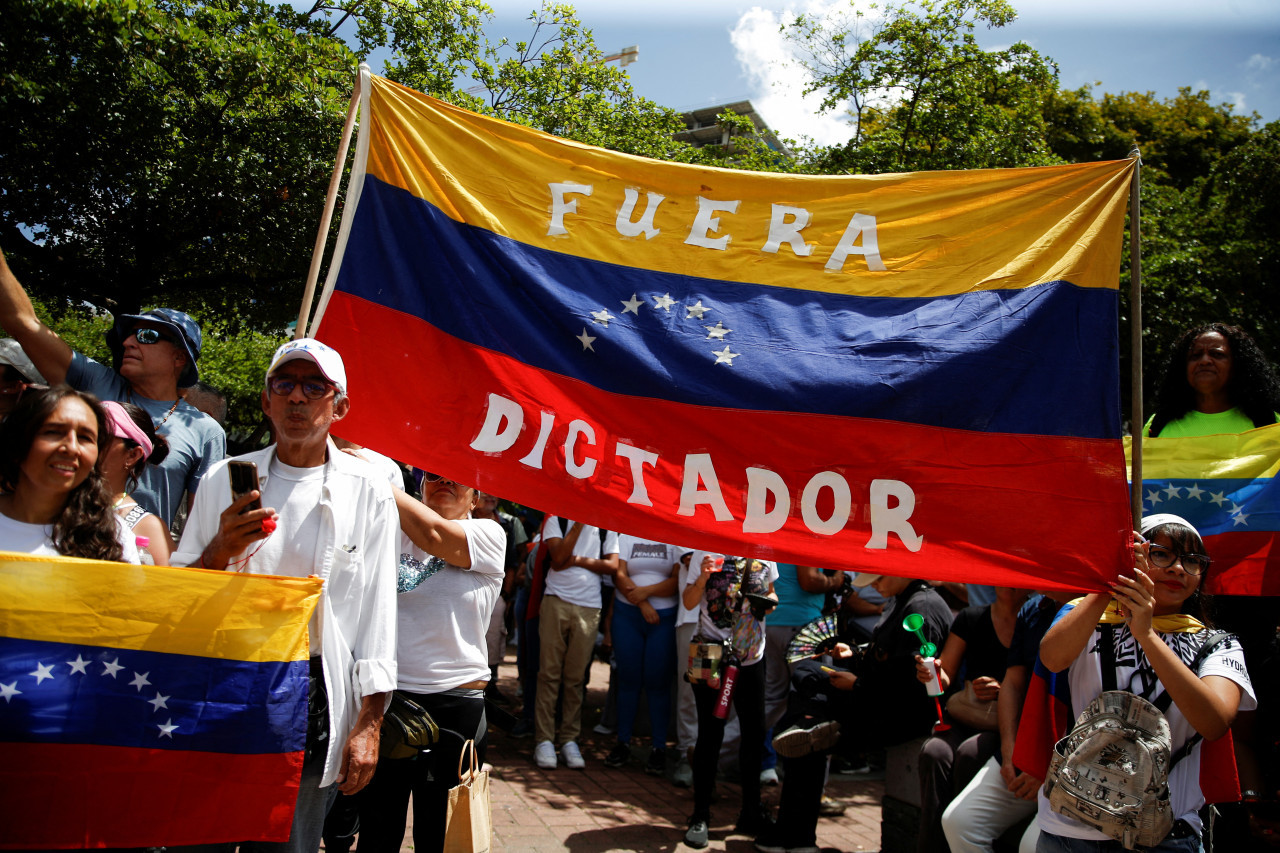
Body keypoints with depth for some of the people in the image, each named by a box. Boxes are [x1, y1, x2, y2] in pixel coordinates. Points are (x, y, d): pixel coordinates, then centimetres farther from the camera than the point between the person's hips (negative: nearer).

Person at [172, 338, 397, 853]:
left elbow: (378, 613, -2)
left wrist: (369, 723, -6)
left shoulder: (368, 491, 0)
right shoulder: (226, 478, 6)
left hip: (314, 697, -1)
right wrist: (220, 550, -13)